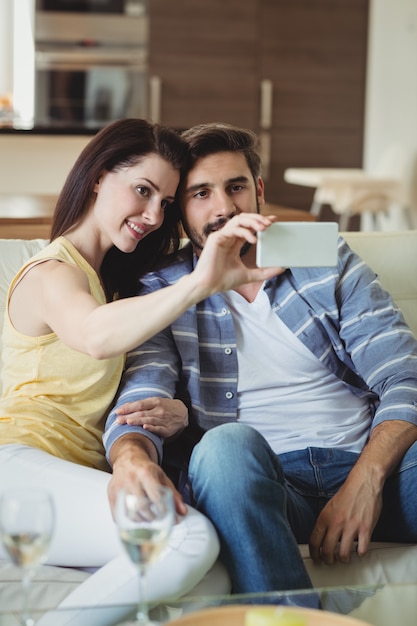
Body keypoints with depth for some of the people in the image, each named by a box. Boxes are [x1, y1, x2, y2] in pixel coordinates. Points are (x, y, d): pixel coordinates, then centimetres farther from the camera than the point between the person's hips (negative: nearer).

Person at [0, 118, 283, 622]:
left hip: (76, 475, 9)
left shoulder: (112, 278, 31)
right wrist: (202, 282, -37)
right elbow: (96, 335, -26)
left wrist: (169, 410, 1)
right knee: (191, 538, -31)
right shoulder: (50, 273, 0)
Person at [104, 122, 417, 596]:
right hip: (265, 480, 0)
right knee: (228, 443, -36)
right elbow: (137, 403, -7)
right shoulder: (160, 294, 10)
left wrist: (367, 478, -14)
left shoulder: (326, 260, 14)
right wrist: (135, 464, -33)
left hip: (371, 464, 0)